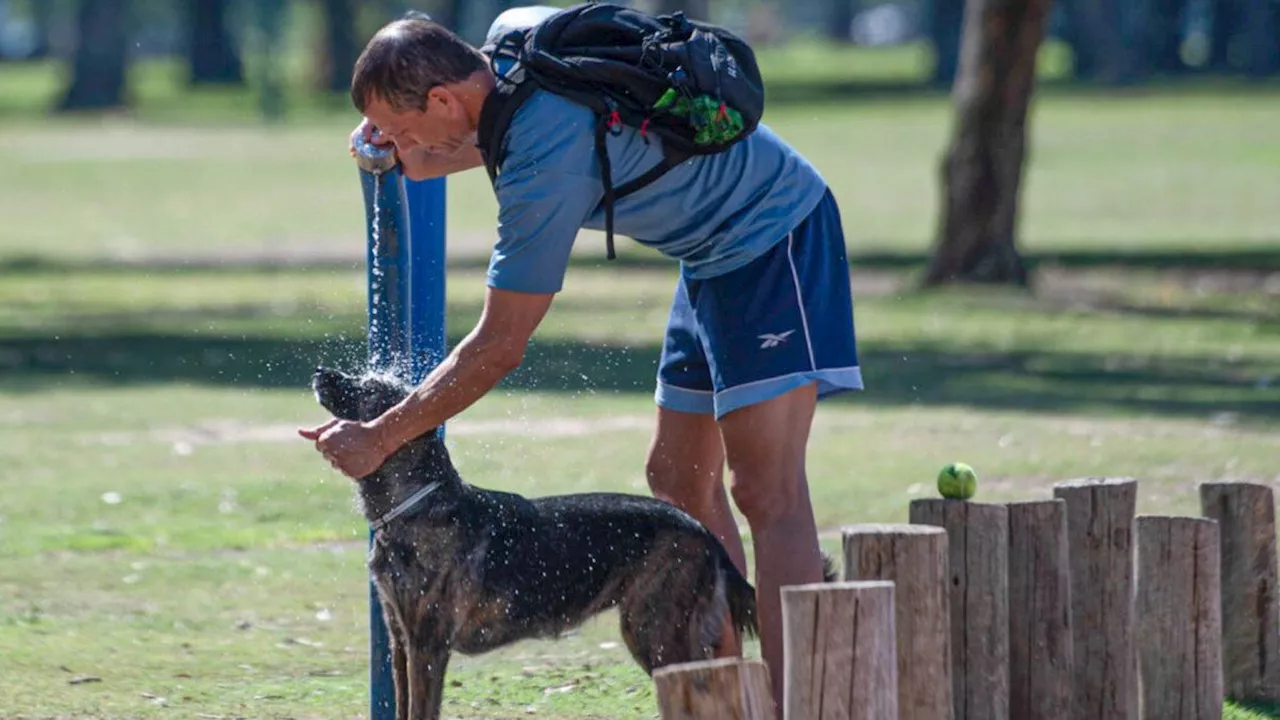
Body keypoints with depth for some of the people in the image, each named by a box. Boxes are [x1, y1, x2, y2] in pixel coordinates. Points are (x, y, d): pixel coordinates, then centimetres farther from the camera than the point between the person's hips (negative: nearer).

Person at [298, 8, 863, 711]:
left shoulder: (546, 162, -29)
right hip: (716, 251, 10)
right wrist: (422, 162, 4)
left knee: (766, 489, -18)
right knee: (681, 481, 12)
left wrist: (375, 441, -15)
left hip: (769, 234, -10)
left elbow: (499, 348, -23)